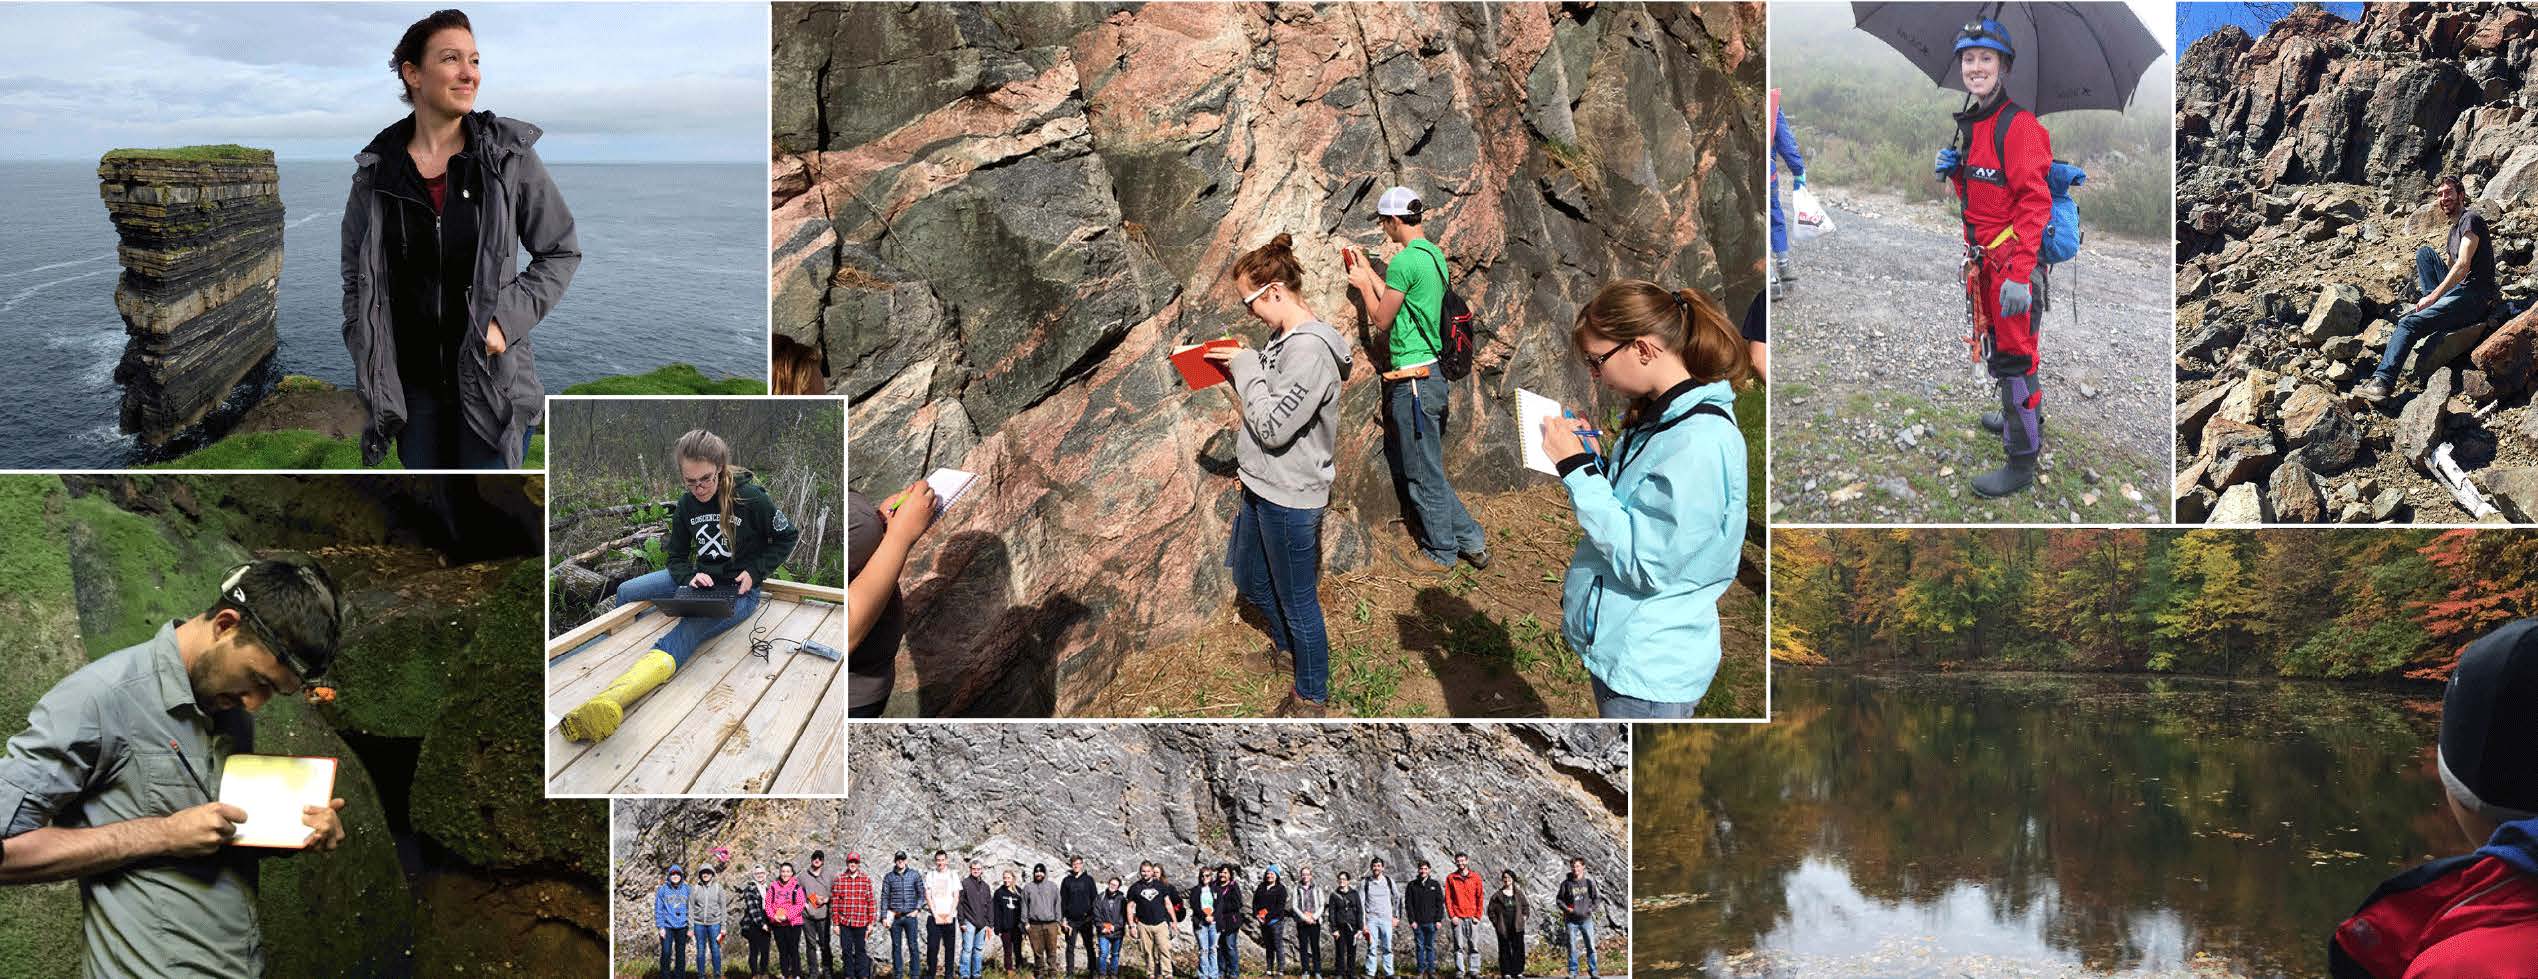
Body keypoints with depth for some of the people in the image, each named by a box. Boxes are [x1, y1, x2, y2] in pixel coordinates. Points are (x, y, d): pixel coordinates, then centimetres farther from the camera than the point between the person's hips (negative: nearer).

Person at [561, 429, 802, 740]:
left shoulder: (750, 498, -17)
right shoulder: (687, 504, -1)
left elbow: (787, 537, -4)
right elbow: (677, 556, 7)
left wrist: (754, 572, -13)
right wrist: (690, 578, -16)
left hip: (739, 589, -8)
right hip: (701, 578, 8)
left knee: (686, 632, -34)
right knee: (625, 592, -1)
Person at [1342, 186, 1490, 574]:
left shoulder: (1405, 261, -19)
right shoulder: (1434, 254, 11)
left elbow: (1382, 318, -10)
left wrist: (1362, 284, 6)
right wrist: (1368, 272, 25)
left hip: (1414, 378, -10)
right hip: (1431, 372, 10)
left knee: (1424, 474, 3)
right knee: (1427, 469, 18)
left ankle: (1441, 553, 14)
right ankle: (1471, 538, 21)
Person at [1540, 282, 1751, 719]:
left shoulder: (1700, 442, -25)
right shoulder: (1658, 416, 5)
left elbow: (1643, 563, -25)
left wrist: (1579, 469, -22)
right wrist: (1594, 459, -1)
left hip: (1650, 669, -10)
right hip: (1620, 648, 10)